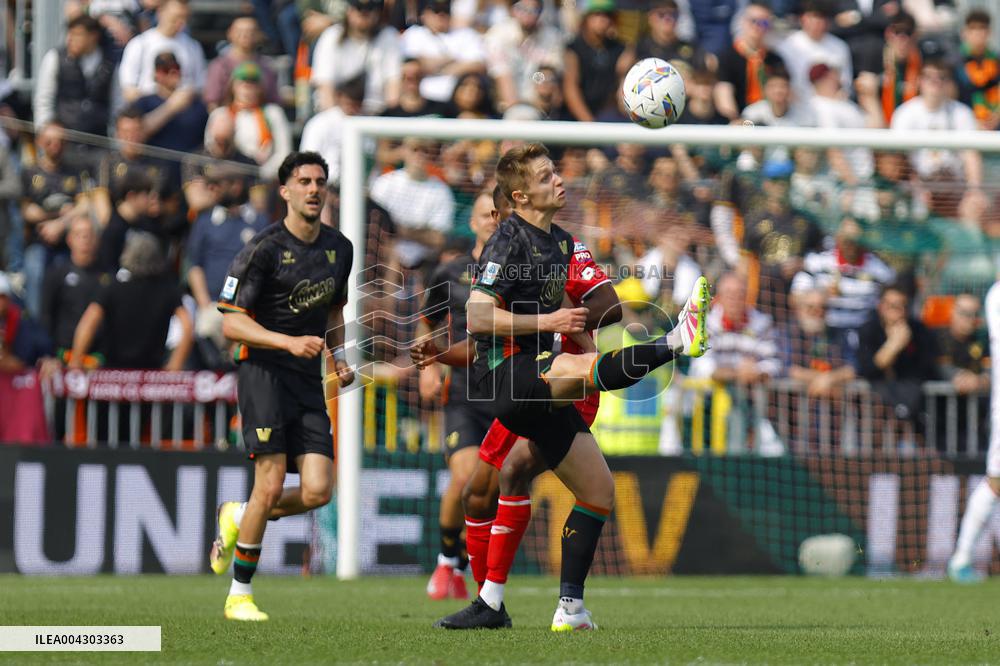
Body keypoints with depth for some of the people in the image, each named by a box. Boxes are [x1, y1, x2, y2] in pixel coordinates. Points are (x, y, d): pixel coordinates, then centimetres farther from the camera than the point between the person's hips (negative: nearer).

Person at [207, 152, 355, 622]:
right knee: (271, 484, -13)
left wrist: (338, 355, 9)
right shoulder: (264, 249, -10)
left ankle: (238, 518, 22)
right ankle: (239, 595, 1)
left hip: (309, 380, 6)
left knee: (317, 491, -7)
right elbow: (231, 322, -11)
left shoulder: (340, 248, 10)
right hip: (264, 372, -6)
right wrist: (289, 342, -23)